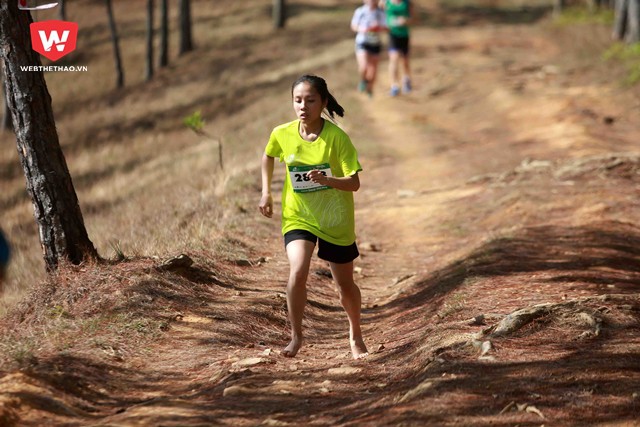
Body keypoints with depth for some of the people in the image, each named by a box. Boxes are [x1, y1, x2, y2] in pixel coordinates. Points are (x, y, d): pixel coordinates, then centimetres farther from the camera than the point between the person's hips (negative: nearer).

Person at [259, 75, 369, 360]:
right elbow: (268, 156, 13)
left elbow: (354, 183, -22)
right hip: (298, 216, 1)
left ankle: (355, 334, 40)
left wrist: (328, 179, -40)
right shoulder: (282, 134, -11)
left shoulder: (337, 137, -20)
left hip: (336, 220, -1)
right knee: (298, 270, -24)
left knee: (345, 284, 12)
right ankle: (296, 335, -6)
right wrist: (266, 192, 7)